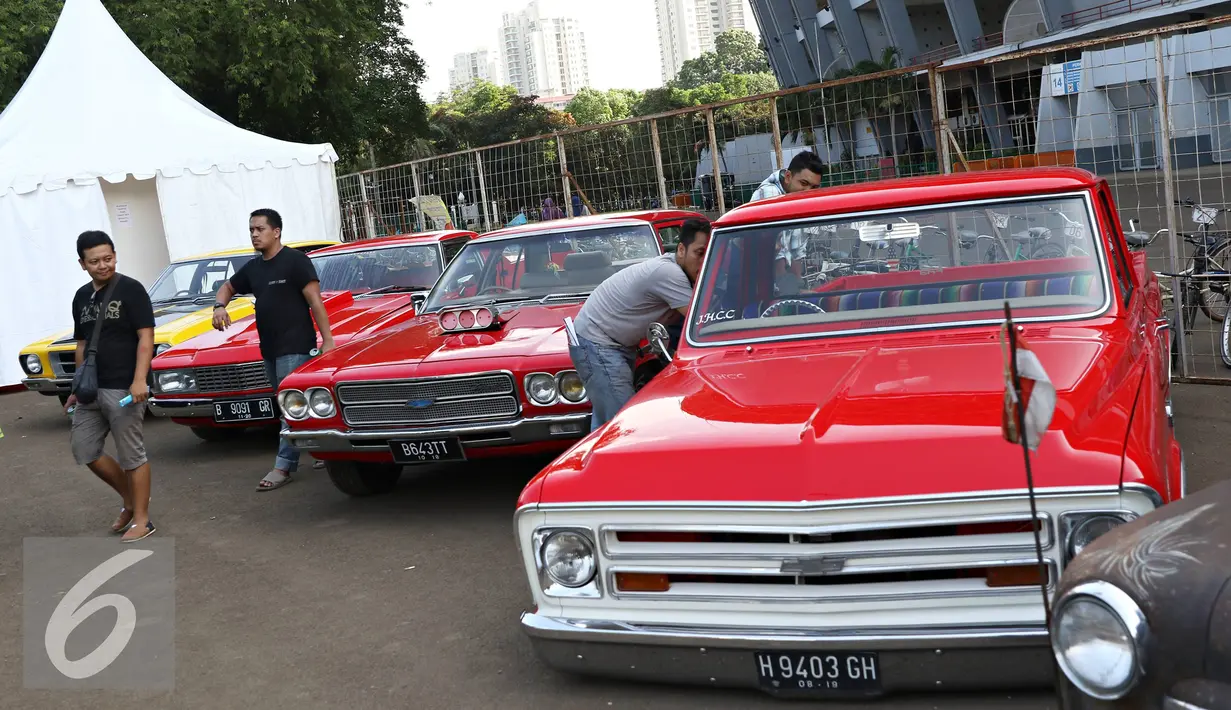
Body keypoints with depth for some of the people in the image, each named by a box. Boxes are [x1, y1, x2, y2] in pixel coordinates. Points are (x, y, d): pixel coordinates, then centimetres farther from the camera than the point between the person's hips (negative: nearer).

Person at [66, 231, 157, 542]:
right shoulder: (81, 296, 12)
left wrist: (140, 380, -23)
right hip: (91, 388, 7)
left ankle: (141, 520, 10)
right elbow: (82, 344, 19)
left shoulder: (130, 289, -8)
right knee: (84, 451, 10)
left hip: (123, 388, -7)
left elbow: (146, 337, -13)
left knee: (131, 455, -1)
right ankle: (130, 499, 27)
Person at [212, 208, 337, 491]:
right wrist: (220, 306, 4)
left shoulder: (295, 261, -9)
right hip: (269, 349, 8)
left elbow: (315, 301, -12)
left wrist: (328, 340, -18)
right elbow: (227, 287, 28)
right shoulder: (253, 268, 12)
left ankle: (284, 465, -7)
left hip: (296, 347, -8)